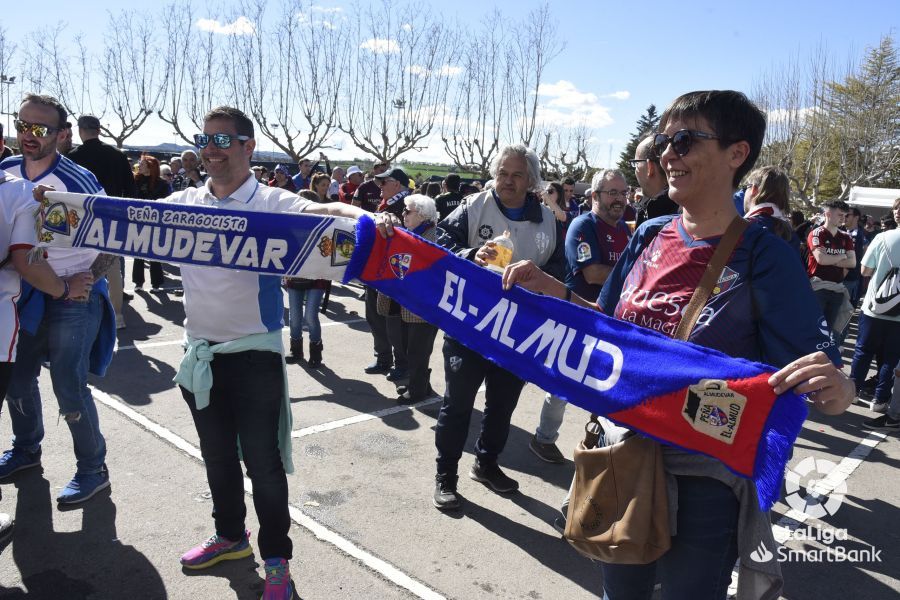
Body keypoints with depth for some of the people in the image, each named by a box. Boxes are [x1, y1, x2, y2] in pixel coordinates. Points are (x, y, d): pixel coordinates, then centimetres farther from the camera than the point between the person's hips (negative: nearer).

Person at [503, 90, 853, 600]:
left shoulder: (764, 257, -15)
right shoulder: (649, 237, -1)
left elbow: (812, 376, -15)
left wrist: (836, 390, -38)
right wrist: (548, 287, -2)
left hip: (705, 478, -5)